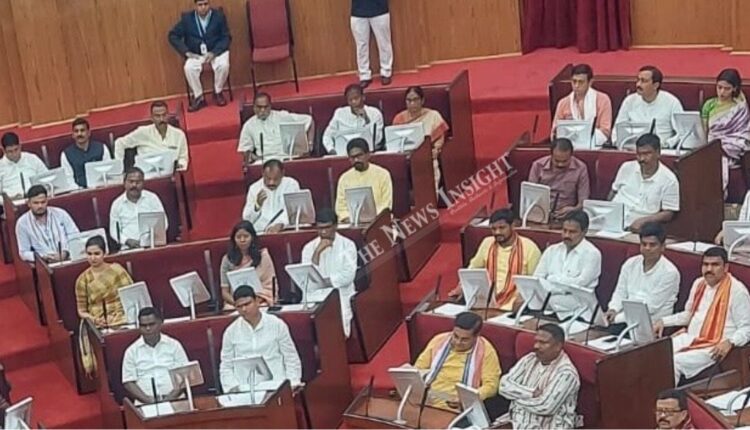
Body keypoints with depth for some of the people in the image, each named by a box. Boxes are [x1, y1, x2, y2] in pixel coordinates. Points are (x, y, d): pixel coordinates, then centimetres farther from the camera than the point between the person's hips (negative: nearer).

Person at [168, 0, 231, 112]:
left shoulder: (219, 16, -2)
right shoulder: (187, 18, -1)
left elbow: (226, 37, -4)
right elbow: (173, 36, -1)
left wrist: (213, 53, -19)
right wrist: (187, 52, -13)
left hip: (216, 51, -1)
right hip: (196, 54, 1)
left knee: (223, 65, -31)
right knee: (189, 68, -29)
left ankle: (218, 93, -5)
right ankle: (198, 98, -11)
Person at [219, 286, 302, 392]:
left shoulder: (277, 325, 6)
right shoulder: (231, 332, 10)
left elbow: (291, 359, 9)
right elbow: (226, 367, 13)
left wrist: (292, 384, -3)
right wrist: (233, 388, -3)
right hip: (245, 391, 1)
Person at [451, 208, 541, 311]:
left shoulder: (529, 247, -4)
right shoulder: (487, 243, 10)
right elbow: (474, 267, 22)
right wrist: (461, 287, 8)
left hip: (516, 302, -4)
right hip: (488, 298, 4)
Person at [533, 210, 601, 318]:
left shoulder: (591, 254, 0)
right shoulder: (551, 250, 17)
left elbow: (579, 283, -9)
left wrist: (551, 279, -3)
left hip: (576, 312, -5)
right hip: (548, 309, 5)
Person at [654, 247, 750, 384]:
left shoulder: (737, 290, -10)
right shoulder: (699, 283, 12)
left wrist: (730, 342, -27)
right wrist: (663, 321, 13)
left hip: (713, 347, -7)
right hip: (688, 338, 7)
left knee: (673, 362, -28)